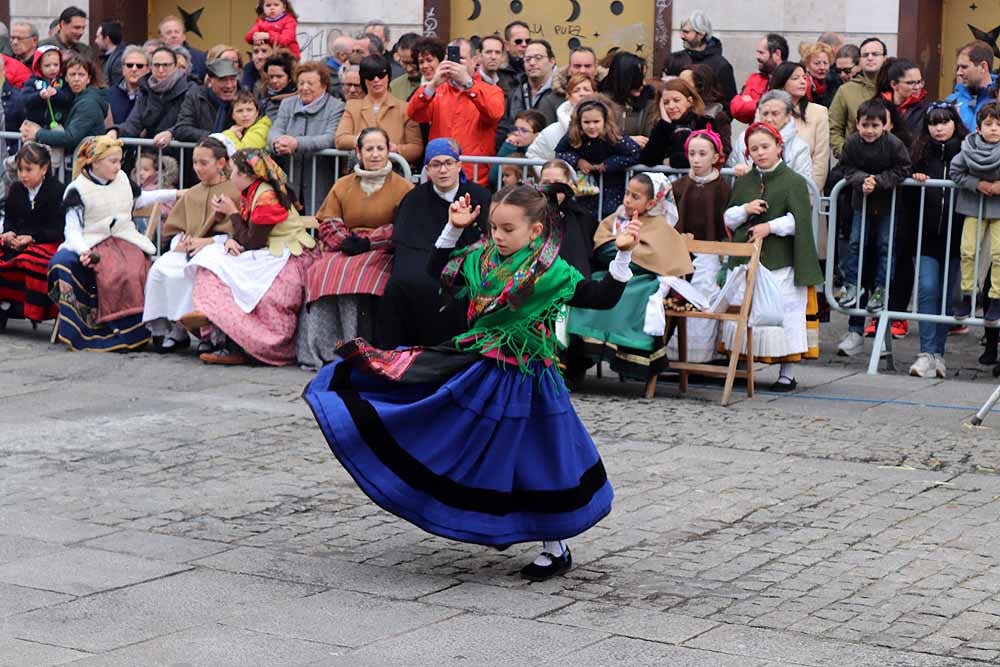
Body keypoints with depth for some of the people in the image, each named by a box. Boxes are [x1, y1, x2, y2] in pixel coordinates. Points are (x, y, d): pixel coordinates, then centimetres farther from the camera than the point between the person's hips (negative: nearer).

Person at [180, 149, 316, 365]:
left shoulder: (267, 198, -17)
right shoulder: (249, 194, 12)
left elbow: (251, 243, -16)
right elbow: (245, 235, 15)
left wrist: (232, 213, -6)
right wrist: (231, 241, -9)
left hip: (290, 259, -10)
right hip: (269, 255, 10)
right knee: (213, 258, -4)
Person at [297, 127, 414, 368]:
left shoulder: (403, 188, 5)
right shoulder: (343, 186, 18)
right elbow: (327, 222, 11)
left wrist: (369, 242, -15)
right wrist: (345, 241, -9)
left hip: (382, 252, -3)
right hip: (344, 250, 4)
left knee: (355, 276, -35)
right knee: (322, 272, -28)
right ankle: (321, 349, -30)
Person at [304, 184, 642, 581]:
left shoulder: (553, 273, -15)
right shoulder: (481, 259, 1)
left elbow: (602, 298, -17)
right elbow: (440, 271, 15)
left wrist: (623, 256, -27)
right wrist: (452, 229, 6)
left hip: (520, 380, -5)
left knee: (534, 464, 4)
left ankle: (555, 549, 17)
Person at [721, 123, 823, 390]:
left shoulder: (794, 182, -1)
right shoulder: (743, 182, 14)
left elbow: (800, 220, -8)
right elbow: (727, 219, 14)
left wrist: (771, 226, -15)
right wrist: (745, 210, -4)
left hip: (781, 264, -5)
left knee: (785, 315, -4)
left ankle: (787, 374, 4)